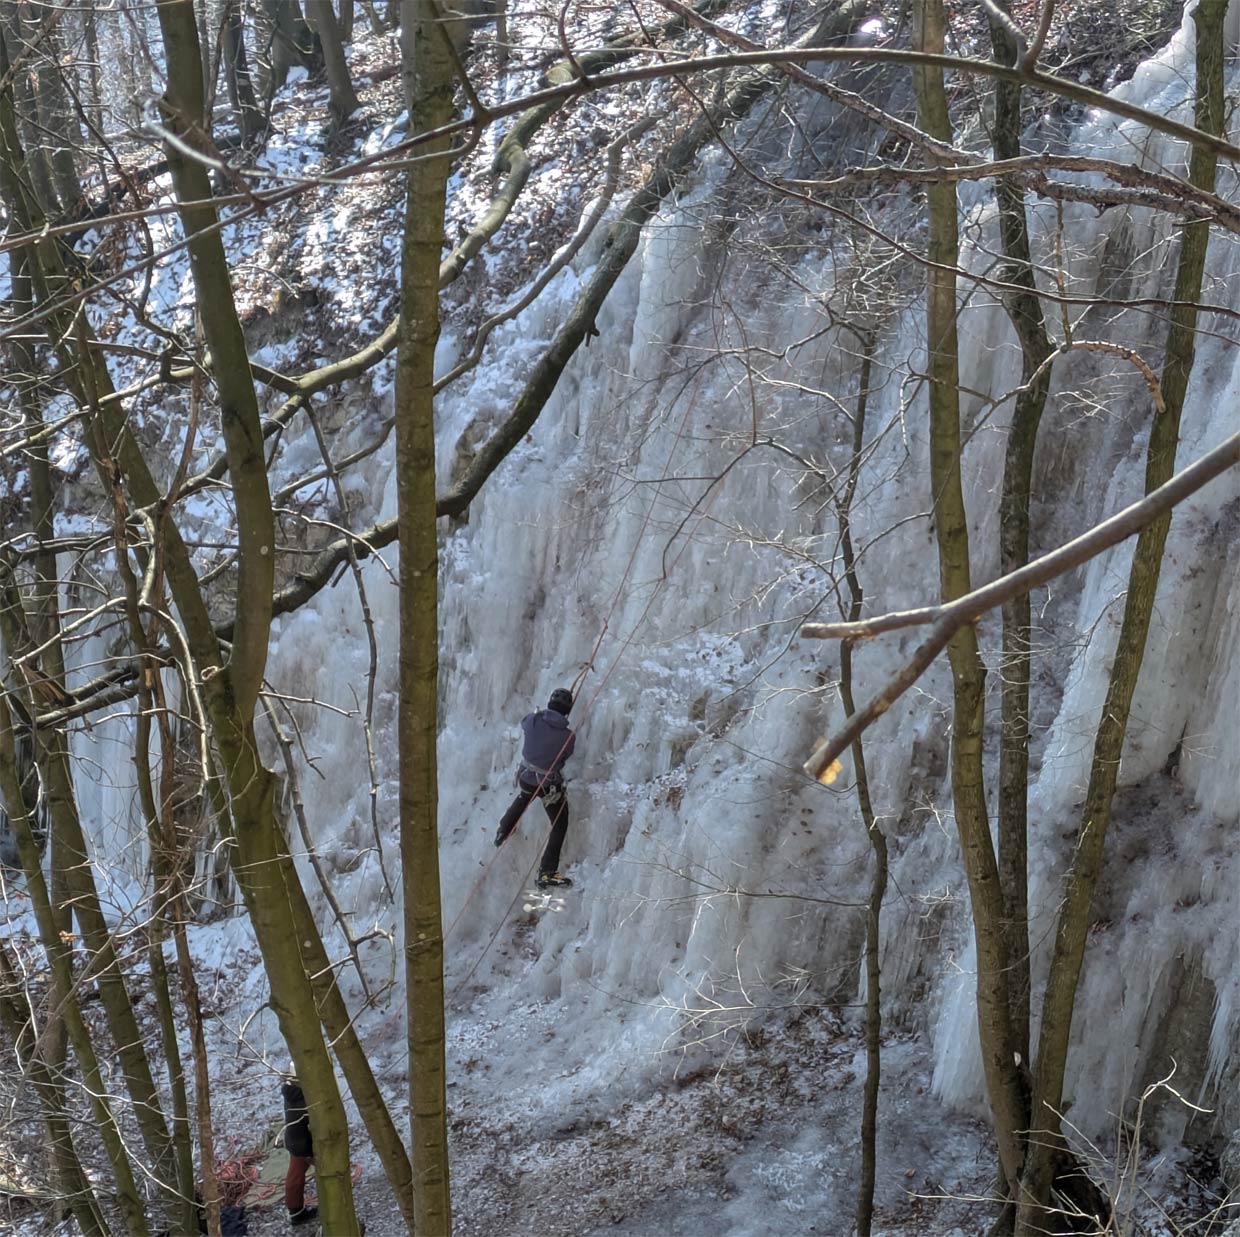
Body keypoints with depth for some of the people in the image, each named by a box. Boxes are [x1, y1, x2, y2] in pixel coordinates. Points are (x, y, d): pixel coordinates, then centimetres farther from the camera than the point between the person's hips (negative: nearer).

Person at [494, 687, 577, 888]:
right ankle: (546, 873, 4)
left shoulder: (533, 720, -16)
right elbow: (565, 756, -4)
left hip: (525, 778, 4)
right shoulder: (568, 736, -21)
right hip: (550, 786, -4)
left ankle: (502, 832, 58)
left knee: (521, 801, 38)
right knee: (560, 825, 11)